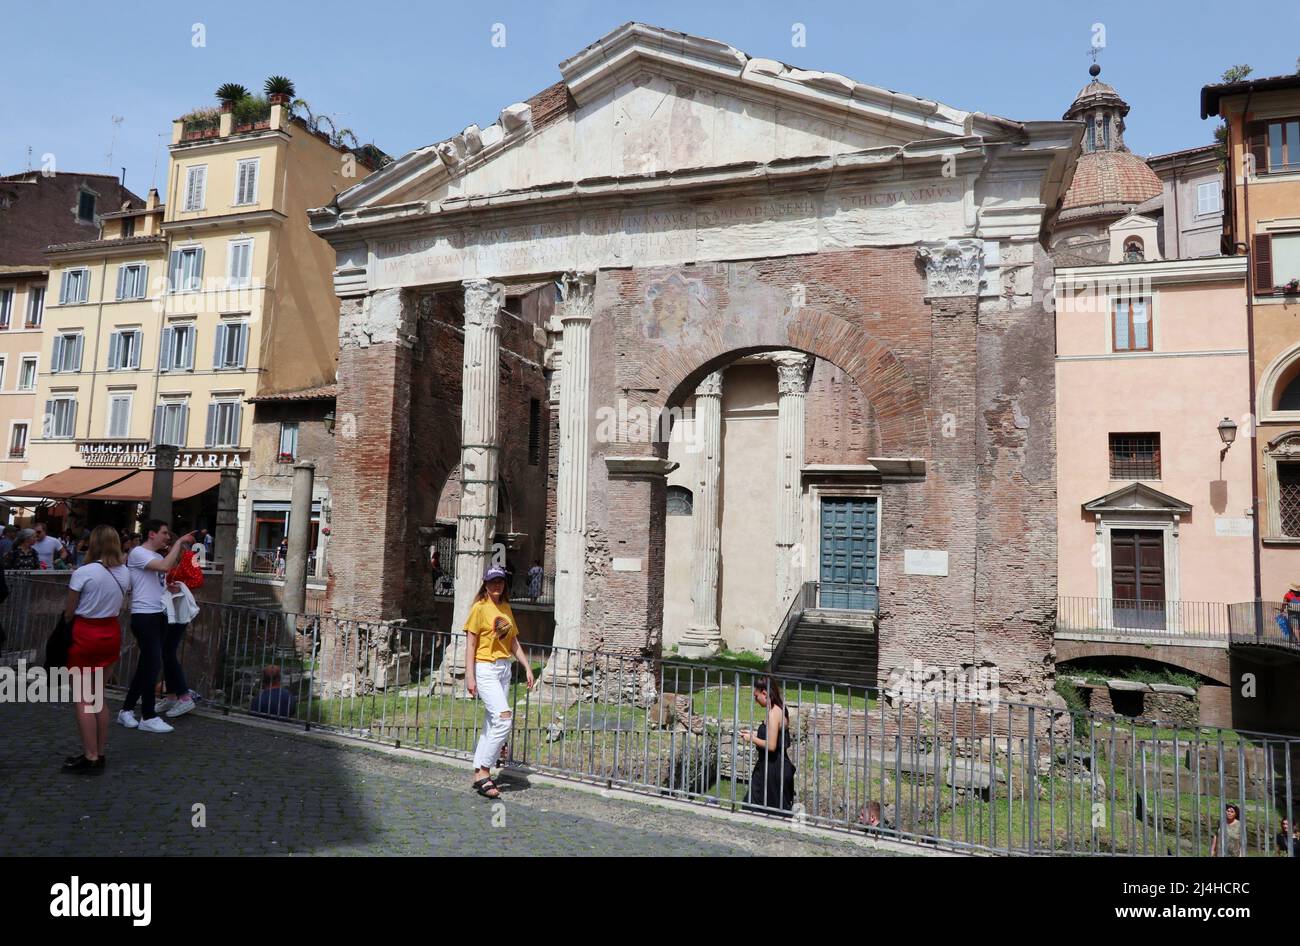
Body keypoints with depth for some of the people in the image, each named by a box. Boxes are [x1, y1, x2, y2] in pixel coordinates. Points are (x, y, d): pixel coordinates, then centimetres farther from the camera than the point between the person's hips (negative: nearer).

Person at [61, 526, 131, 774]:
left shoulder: (83, 572, -15)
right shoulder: (125, 573, 1)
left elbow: (69, 612, -7)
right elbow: (119, 607, 5)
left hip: (85, 633, -6)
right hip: (111, 633, 6)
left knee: (83, 699, 3)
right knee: (98, 695, 17)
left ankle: (90, 758, 5)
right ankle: (99, 754, 22)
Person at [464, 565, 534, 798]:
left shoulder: (506, 608, 13)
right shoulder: (479, 608, -7)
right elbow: (470, 644, -9)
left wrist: (527, 667, 9)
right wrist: (470, 676, -15)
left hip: (504, 669, 7)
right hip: (485, 669, -7)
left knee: (491, 723, 9)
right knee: (504, 718, -18)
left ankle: (479, 773, 18)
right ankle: (484, 772, -9)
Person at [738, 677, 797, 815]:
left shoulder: (773, 713, -20)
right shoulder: (780, 710, 9)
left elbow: (771, 745, -24)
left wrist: (752, 739, -11)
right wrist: (755, 734, 13)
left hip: (772, 768, -9)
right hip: (780, 764, 10)